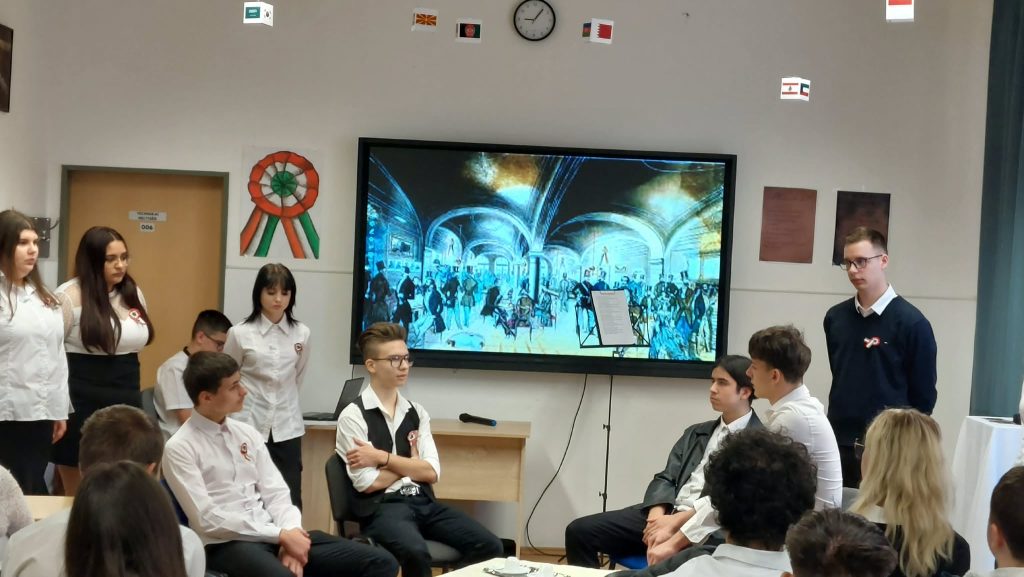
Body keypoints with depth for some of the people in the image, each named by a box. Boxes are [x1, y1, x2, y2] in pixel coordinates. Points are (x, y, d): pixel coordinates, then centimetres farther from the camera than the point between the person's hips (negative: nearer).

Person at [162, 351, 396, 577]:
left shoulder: (247, 433, 13)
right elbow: (207, 519, -12)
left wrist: (289, 533, -11)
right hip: (227, 544, -6)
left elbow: (275, 492, 10)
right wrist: (281, 535, -15)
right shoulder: (180, 449, -5)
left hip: (274, 533, 6)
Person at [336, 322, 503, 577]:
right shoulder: (353, 416, -3)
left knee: (489, 546, -15)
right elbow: (368, 483, -9)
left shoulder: (417, 412, 14)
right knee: (416, 553, -37)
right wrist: (410, 463, 4)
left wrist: (382, 457, -7)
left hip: (423, 502, 6)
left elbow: (432, 472, 3)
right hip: (382, 507, -5)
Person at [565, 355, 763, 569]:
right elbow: (666, 478, 15)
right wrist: (657, 516, -7)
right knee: (580, 531, -8)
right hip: (666, 515, 7)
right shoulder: (695, 433, 24)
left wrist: (676, 521, -14)